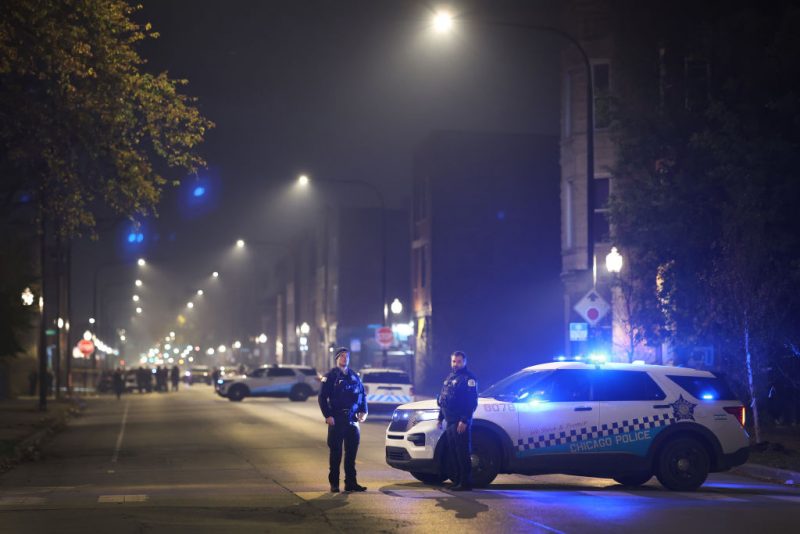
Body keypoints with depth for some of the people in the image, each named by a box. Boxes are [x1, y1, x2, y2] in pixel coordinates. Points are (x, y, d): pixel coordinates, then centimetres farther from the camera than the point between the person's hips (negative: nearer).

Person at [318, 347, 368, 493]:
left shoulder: (354, 376, 13)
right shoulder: (330, 376, -1)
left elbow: (362, 394, 18)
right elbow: (322, 397, -4)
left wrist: (363, 411, 4)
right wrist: (327, 416, -12)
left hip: (352, 419, 4)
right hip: (337, 419, -4)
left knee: (351, 452, 5)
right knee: (336, 452, 0)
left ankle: (351, 482, 10)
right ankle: (334, 483, 6)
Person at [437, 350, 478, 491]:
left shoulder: (468, 378, -8)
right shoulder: (449, 378, 20)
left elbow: (472, 402, -15)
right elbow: (443, 399, 26)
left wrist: (464, 420, -21)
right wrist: (440, 418, 22)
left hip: (461, 423, -9)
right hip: (450, 421, 9)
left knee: (462, 453, -8)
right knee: (453, 453, 12)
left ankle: (466, 483, -6)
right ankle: (458, 480, 19)